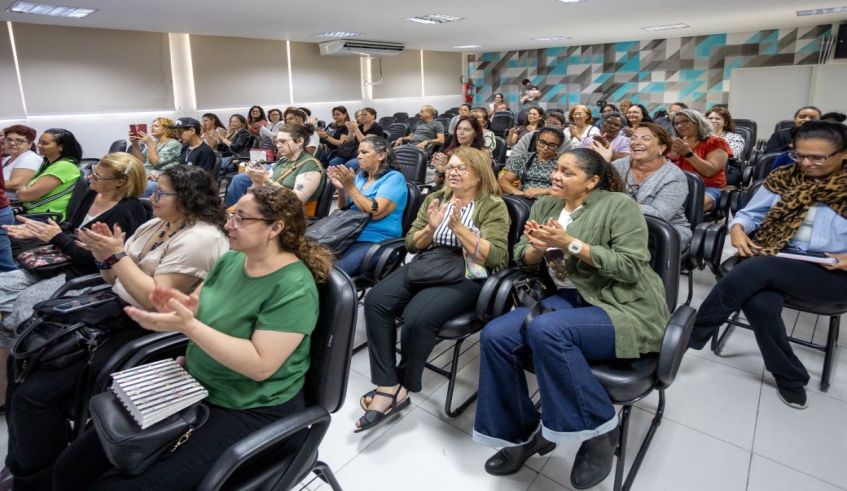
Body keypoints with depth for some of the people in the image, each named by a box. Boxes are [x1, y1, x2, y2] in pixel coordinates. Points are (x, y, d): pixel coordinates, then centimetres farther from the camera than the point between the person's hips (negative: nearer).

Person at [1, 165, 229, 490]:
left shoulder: (201, 239, -19)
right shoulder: (155, 225, 11)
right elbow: (116, 279, 15)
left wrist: (117, 255, -18)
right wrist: (104, 255, -5)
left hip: (149, 332, -10)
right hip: (116, 314, 10)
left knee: (35, 391, -12)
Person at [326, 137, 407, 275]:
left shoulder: (394, 178, -5)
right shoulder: (360, 176, 15)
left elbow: (375, 213, -17)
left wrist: (351, 187, -15)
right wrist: (341, 189, -2)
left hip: (374, 241, -7)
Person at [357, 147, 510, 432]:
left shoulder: (493, 206, -1)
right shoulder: (435, 199, 15)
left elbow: (495, 257, -12)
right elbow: (411, 244, 11)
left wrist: (458, 227, -19)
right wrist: (430, 229, -10)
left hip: (466, 277, -5)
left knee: (417, 316, -31)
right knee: (375, 301, -21)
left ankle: (402, 386, -3)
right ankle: (388, 386, -16)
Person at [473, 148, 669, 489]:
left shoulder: (619, 205, -7)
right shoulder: (545, 205, 11)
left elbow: (631, 268, -16)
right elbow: (523, 258, 11)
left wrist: (569, 243, -21)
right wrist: (539, 247, -13)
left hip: (625, 308, -6)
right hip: (569, 298, 6)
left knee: (545, 329, -35)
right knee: (495, 335, -17)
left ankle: (599, 428, -12)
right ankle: (525, 433, 2)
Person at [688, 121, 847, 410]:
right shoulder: (783, 179, 9)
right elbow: (750, 214, 14)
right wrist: (738, 228, -9)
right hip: (778, 260, 3)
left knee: (757, 268, -33)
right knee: (758, 302, -32)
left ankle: (694, 334, -20)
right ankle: (790, 377, -7)